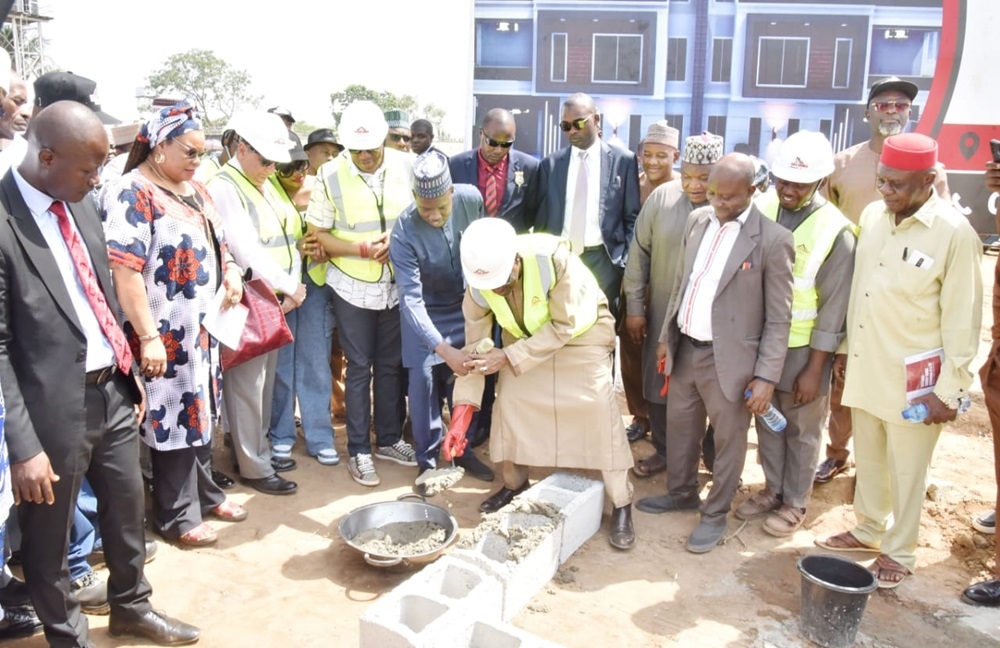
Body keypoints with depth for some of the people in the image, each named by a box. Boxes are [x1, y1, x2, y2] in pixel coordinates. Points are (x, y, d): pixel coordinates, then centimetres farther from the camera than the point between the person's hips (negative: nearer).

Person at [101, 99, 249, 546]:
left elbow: (213, 243, 22)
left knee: (201, 411, 17)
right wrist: (148, 336, -24)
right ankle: (176, 515, 19)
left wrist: (231, 270, 0)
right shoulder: (131, 193, -14)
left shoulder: (193, 189, 12)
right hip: (166, 333, -8)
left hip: (203, 325, 8)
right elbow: (124, 270, -21)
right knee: (174, 416, 3)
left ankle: (205, 493, 34)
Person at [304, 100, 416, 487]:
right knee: (359, 368, 5)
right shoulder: (330, 174, -9)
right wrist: (363, 248, -19)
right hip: (352, 287, -2)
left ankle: (389, 439, 30)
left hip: (397, 284, 2)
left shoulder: (406, 167, -4)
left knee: (391, 365, 13)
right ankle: (358, 451, 17)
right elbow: (317, 235, -6)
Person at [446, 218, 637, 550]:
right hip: (525, 338, 4)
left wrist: (508, 358, -34)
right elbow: (475, 346, -17)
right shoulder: (479, 282, -24)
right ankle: (514, 485, 24)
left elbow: (563, 326, -30)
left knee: (599, 411, -11)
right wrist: (461, 412, -22)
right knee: (509, 405, -1)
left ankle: (621, 505, 5)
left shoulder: (554, 257, -39)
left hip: (581, 334, -4)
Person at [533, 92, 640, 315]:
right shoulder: (550, 164, 8)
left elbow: (632, 217, 3)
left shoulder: (623, 160, 2)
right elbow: (541, 218, 11)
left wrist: (628, 264, -4)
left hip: (602, 260, -2)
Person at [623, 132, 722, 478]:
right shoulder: (661, 197, -4)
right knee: (659, 386, 14)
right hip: (663, 314, 3)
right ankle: (663, 450, 35)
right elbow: (639, 252, 2)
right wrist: (634, 306, 2)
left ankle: (715, 456, 35)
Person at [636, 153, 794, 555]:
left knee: (728, 440, 12)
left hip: (728, 359, -6)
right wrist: (666, 337, 15)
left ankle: (715, 514, 31)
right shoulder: (698, 220, 4)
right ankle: (681, 493, 44)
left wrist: (766, 376, -14)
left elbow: (779, 318, -11)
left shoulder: (772, 240, -14)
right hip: (684, 349, 6)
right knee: (679, 428, 21)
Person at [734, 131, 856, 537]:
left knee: (801, 430, 13)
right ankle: (773, 489, 38)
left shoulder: (835, 231, -16)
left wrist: (814, 370, -11)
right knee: (766, 420, 18)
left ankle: (795, 502, 32)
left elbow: (833, 309, -12)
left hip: (803, 348, -4)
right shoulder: (761, 208, -4)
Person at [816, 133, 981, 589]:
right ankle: (868, 528, 40)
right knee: (868, 458, 20)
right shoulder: (872, 215, 1)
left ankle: (899, 550, 30)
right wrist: (844, 347, 14)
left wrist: (950, 389, -11)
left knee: (906, 469, 11)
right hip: (864, 367, 5)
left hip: (913, 376, -5)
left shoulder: (955, 234, -16)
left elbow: (962, 319, -12)